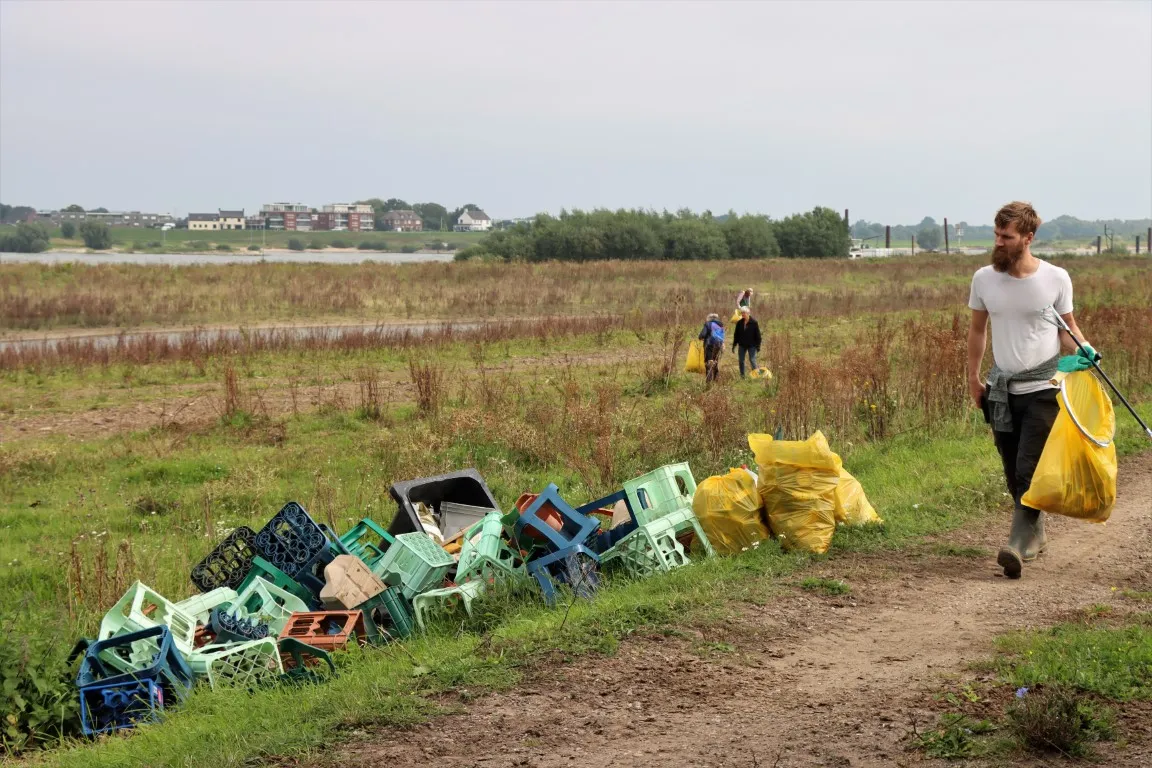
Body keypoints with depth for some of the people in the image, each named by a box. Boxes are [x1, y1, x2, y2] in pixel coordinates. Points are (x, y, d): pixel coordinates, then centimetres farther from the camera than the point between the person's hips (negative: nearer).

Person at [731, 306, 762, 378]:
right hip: (742, 345, 4)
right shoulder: (740, 322, 2)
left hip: (751, 345, -4)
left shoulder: (754, 322, -9)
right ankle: (742, 376, 16)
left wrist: (758, 346, -8)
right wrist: (734, 345, 6)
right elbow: (736, 334, 9)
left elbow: (757, 335, -6)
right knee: (741, 361, 6)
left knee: (752, 360, -5)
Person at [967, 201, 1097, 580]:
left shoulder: (1056, 278, -6)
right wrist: (973, 376, 11)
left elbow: (1068, 326, 4)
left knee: (1030, 470, -13)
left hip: (1043, 388, -4)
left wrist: (1081, 350, -16)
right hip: (1002, 389, 4)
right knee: (1013, 472, 11)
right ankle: (1036, 534, 28)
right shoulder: (984, 278, 1)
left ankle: (1019, 544, -15)